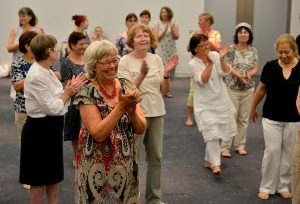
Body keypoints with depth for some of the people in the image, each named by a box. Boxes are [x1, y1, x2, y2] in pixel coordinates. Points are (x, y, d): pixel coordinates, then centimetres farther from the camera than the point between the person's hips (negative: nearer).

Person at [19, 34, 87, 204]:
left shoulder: (47, 71, 7)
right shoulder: (37, 76, -22)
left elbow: (56, 99, 8)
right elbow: (51, 107, -23)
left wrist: (71, 88, -5)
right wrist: (68, 92, -10)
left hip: (52, 127, 9)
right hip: (40, 129, -9)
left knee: (54, 173, 18)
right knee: (39, 176, 5)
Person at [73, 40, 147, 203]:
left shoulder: (126, 86, 0)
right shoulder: (87, 93, -13)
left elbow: (141, 129, -2)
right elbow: (98, 133, -22)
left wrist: (132, 111, -21)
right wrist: (121, 106, -25)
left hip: (126, 164, 4)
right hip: (97, 167, -4)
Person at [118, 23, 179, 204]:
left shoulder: (157, 59, 4)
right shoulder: (125, 61, -9)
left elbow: (165, 91, 5)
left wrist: (166, 74, -13)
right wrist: (142, 75, -29)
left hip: (156, 113, 5)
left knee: (156, 157, 12)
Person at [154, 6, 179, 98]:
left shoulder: (174, 23, 5)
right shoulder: (158, 24, 2)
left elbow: (176, 37, 0)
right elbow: (157, 37, -5)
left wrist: (172, 30, -17)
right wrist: (164, 30, -15)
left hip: (171, 50, 2)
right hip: (161, 50, -2)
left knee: (171, 69, 4)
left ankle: (168, 90, 14)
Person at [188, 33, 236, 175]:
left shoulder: (215, 55, -2)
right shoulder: (193, 64, -9)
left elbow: (225, 72, -11)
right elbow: (203, 80, -21)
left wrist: (221, 59, -26)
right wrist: (209, 63, -29)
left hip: (221, 102, 4)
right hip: (205, 105, -4)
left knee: (219, 133, 14)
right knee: (211, 134, -13)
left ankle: (208, 160, 31)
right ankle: (216, 164, -11)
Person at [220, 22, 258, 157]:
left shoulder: (253, 51, 5)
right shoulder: (231, 50, -5)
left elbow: (255, 69, 0)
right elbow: (229, 68, -12)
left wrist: (249, 74, -23)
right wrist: (241, 76, -28)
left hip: (248, 90, 4)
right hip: (232, 89, -3)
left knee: (243, 119, 10)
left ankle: (240, 145, 22)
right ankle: (225, 147, 5)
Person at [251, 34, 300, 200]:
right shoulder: (270, 66, -5)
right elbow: (261, 89, 7)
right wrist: (253, 108, 15)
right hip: (271, 118, 0)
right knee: (272, 151, -1)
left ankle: (283, 186, 25)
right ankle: (266, 187, 13)